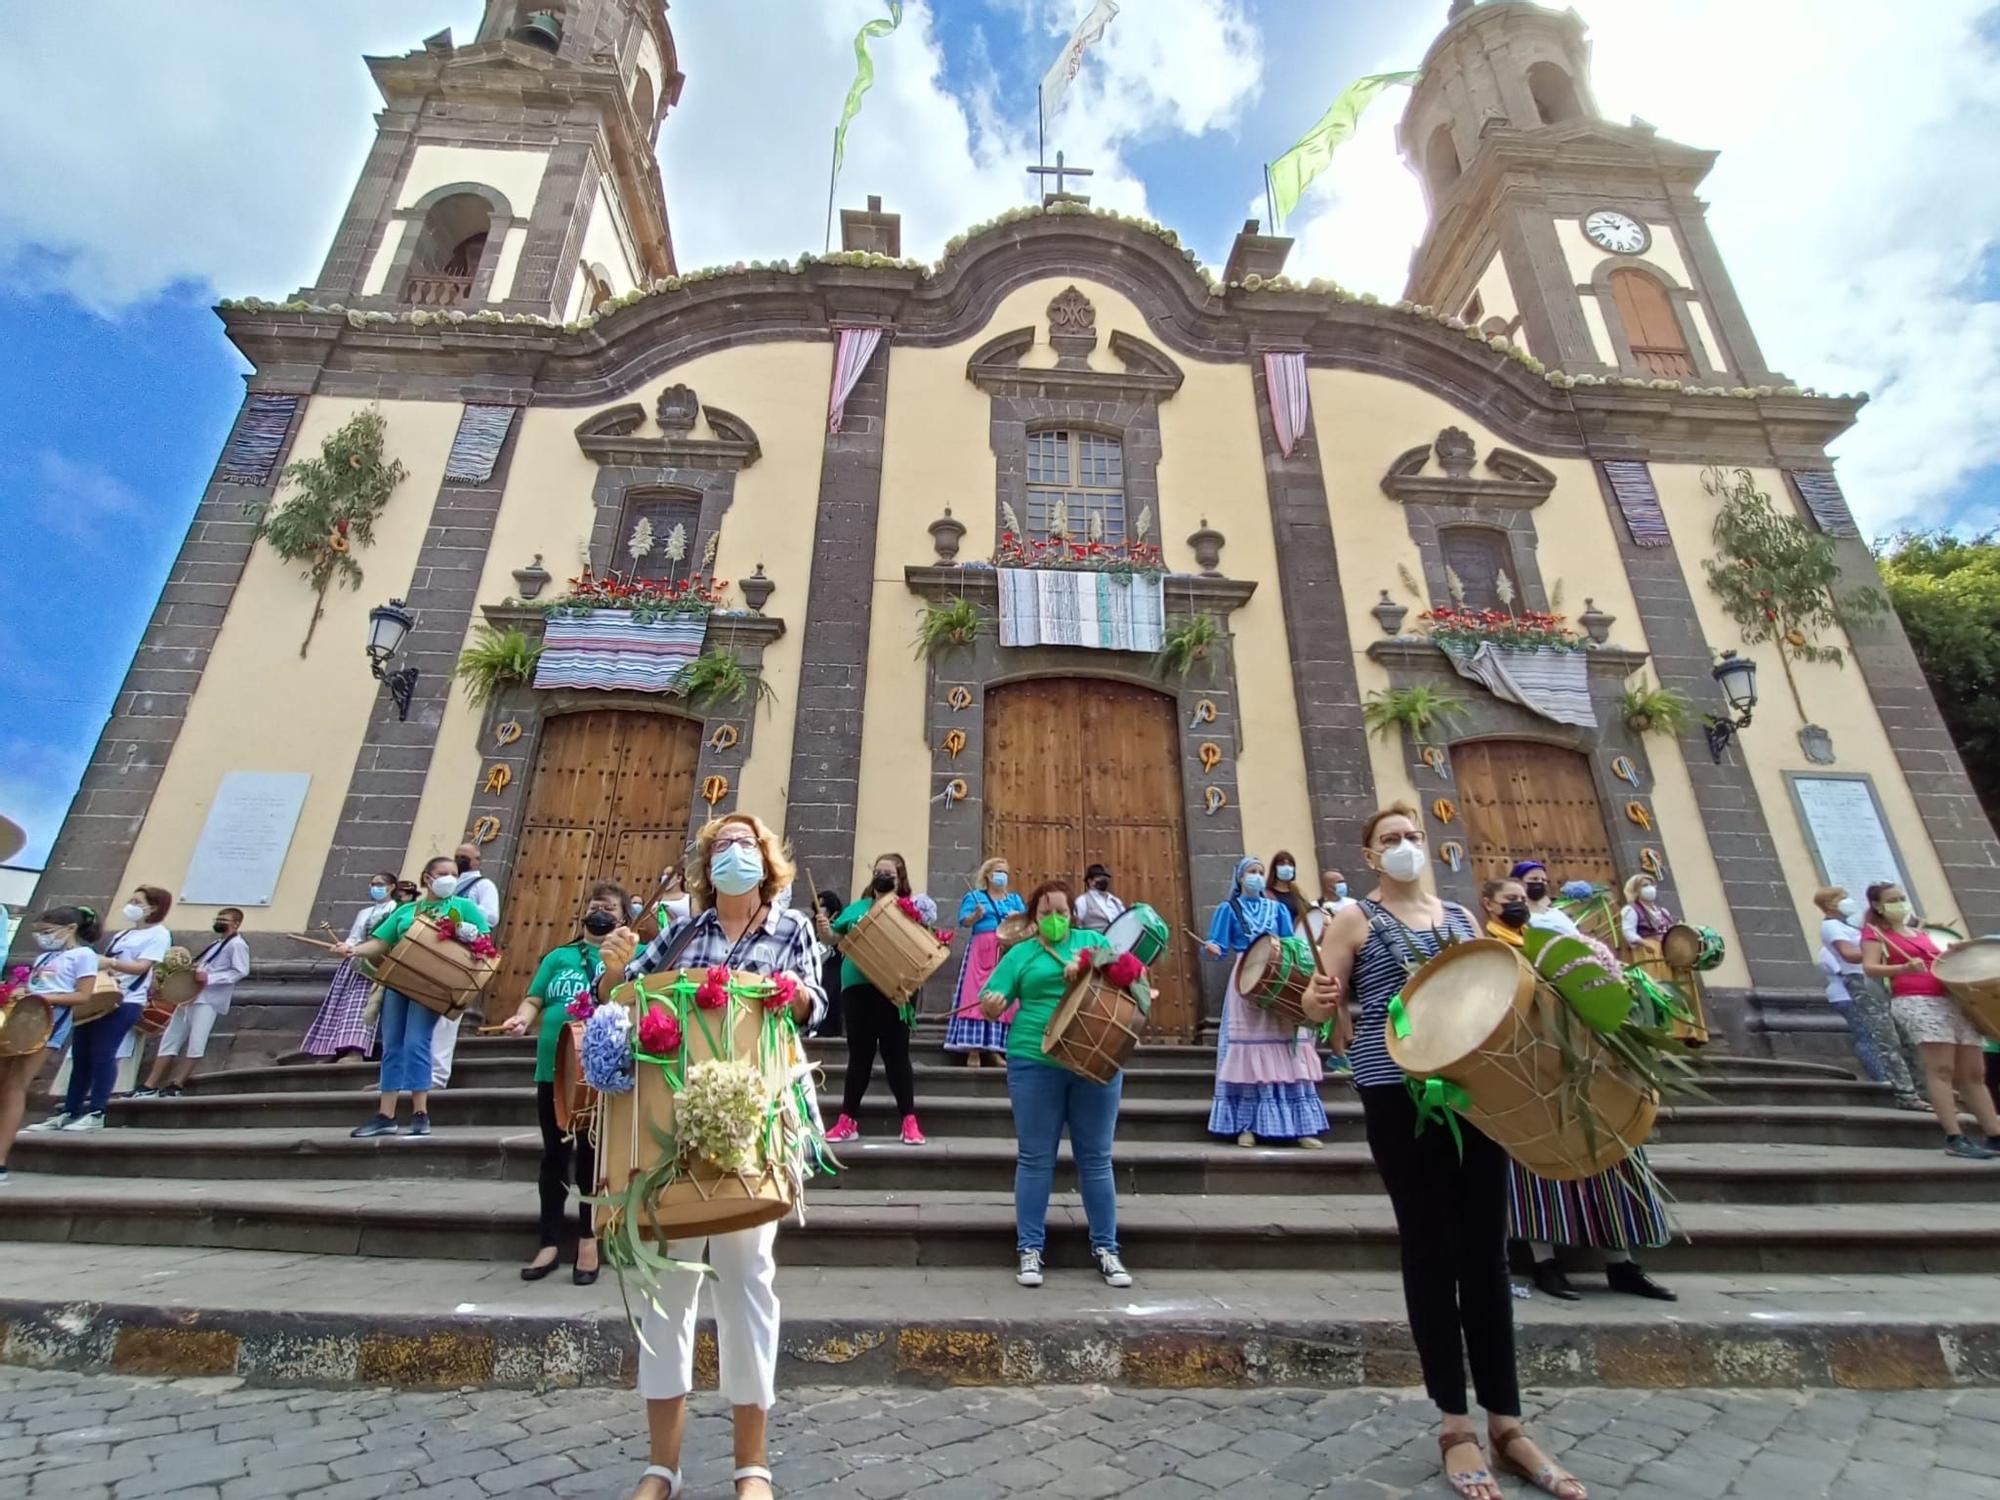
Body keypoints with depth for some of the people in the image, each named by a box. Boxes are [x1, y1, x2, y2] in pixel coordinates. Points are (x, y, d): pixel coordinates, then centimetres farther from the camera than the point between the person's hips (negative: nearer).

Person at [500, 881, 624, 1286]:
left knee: (592, 1156, 7)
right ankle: (550, 1242, 26)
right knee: (554, 1154, 13)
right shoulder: (559, 956, 12)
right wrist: (522, 1019, -11)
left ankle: (588, 1239, 22)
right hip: (554, 1068, 4)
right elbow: (534, 999, 10)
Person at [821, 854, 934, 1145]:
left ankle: (909, 1122, 9)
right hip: (857, 986, 3)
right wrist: (824, 930, -5)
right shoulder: (857, 908, 14)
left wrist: (922, 926, -19)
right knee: (859, 1054, 11)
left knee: (896, 1053, 3)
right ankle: (847, 1121, 19)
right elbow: (835, 935, 16)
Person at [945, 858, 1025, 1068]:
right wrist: (977, 915, -19)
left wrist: (1018, 917, -10)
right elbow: (964, 921, -1)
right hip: (981, 951, -3)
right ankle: (973, 1049, -9)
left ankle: (994, 1049, 4)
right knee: (976, 995, -10)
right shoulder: (974, 896, 9)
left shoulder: (1015, 898, 19)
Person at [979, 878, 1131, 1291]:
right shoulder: (1021, 953, 7)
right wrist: (991, 1004, -22)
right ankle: (1029, 1248, 19)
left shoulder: (1093, 940, 11)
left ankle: (1105, 1248, 23)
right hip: (1036, 1063, -1)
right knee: (1035, 1159, 6)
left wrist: (1091, 967, -17)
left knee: (1096, 1158, 10)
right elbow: (990, 1004, 2)